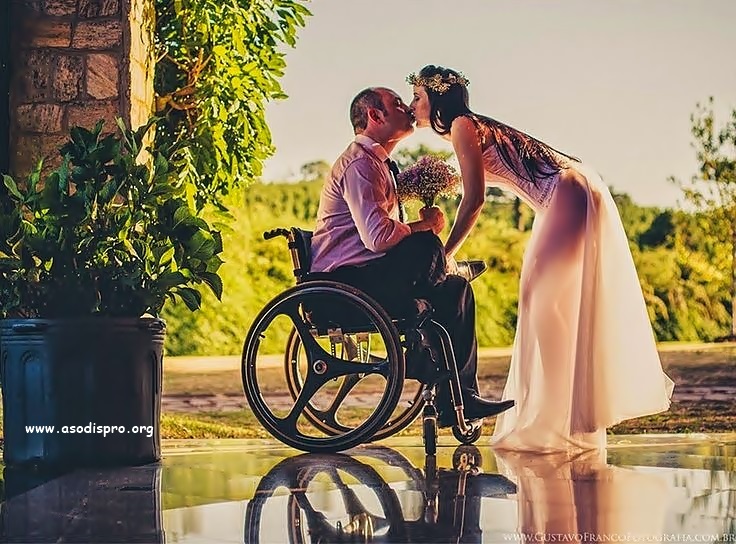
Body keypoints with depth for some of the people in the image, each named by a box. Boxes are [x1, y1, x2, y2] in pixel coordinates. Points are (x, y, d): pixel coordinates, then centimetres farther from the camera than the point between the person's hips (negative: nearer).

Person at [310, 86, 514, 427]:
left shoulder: (376, 163, 23)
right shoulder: (360, 163, -12)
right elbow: (378, 237, -25)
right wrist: (425, 225, -9)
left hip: (369, 277, 11)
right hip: (346, 280, -11)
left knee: (456, 287, 7)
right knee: (426, 246, -28)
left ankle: (459, 396, 2)